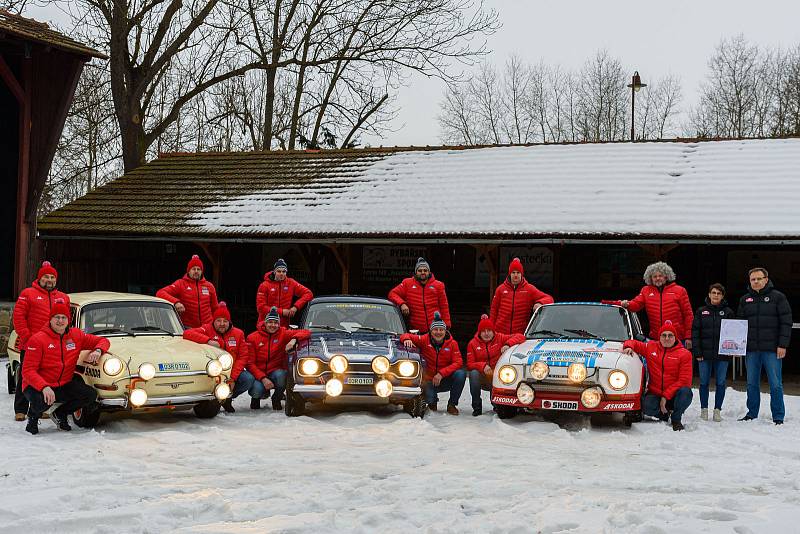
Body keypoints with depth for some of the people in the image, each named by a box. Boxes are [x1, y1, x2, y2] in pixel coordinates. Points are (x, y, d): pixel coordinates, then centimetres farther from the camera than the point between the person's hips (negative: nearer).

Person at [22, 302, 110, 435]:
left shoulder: (76, 335, 3)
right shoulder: (37, 339, -12)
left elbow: (103, 341, 11)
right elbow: (28, 371, -17)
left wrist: (97, 351, -14)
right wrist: (44, 387, -34)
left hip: (64, 385, 5)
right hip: (37, 386, -5)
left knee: (91, 395, -16)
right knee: (42, 402, -37)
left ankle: (60, 414, 10)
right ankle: (33, 416, 4)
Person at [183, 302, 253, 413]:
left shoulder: (238, 334, 5)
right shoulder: (207, 329, -2)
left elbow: (243, 357, -1)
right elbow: (187, 333, -18)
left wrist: (233, 378, -13)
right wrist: (208, 341, -29)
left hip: (232, 371, 3)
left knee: (249, 379, -23)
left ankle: (227, 399, 5)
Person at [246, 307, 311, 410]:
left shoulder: (283, 333, -1)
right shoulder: (253, 338, -2)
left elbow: (306, 332, -8)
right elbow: (250, 363, -6)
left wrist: (294, 339, -28)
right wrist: (263, 379, -20)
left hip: (276, 372, 1)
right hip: (258, 374, -1)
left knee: (280, 375, -34)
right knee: (257, 391, -31)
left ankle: (276, 399, -3)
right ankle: (256, 397, 10)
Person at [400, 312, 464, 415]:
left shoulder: (452, 343, -5)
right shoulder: (425, 340, -6)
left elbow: (458, 362, -13)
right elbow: (405, 336, -2)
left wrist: (441, 373, -23)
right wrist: (407, 339, -28)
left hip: (446, 380, 1)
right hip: (429, 380, -1)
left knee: (461, 374, -27)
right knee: (430, 399, -30)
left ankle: (452, 404, -7)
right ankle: (432, 401, 13)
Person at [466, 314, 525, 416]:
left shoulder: (500, 338, 3)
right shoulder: (473, 344, 3)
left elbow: (520, 337, -2)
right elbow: (469, 365, -3)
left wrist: (507, 344, -18)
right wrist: (483, 366, -21)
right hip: (482, 379, 0)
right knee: (474, 373, -32)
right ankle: (477, 407, -19)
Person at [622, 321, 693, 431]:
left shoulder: (684, 354, -2)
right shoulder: (651, 347, 7)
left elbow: (684, 380, -8)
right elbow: (633, 343, 21)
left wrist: (666, 396, -15)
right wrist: (628, 347, -6)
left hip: (674, 395, -1)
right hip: (655, 393, 1)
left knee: (685, 392, -34)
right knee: (647, 407, -31)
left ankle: (676, 419, -4)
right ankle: (663, 414, 8)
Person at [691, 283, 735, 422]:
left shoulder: (728, 312, 4)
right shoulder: (701, 311, 4)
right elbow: (695, 331, 2)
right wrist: (697, 352, -6)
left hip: (722, 354, 0)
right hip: (705, 353, 0)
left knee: (720, 383, 3)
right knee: (704, 383, 5)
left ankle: (717, 410, 11)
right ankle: (704, 410, 13)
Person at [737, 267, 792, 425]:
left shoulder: (777, 297, 0)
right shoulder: (745, 299, 12)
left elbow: (786, 322, -3)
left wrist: (783, 345, -11)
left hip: (772, 349, -4)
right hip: (751, 349, 4)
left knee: (775, 384, -2)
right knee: (752, 384, 9)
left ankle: (778, 417, 5)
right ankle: (752, 413, 19)